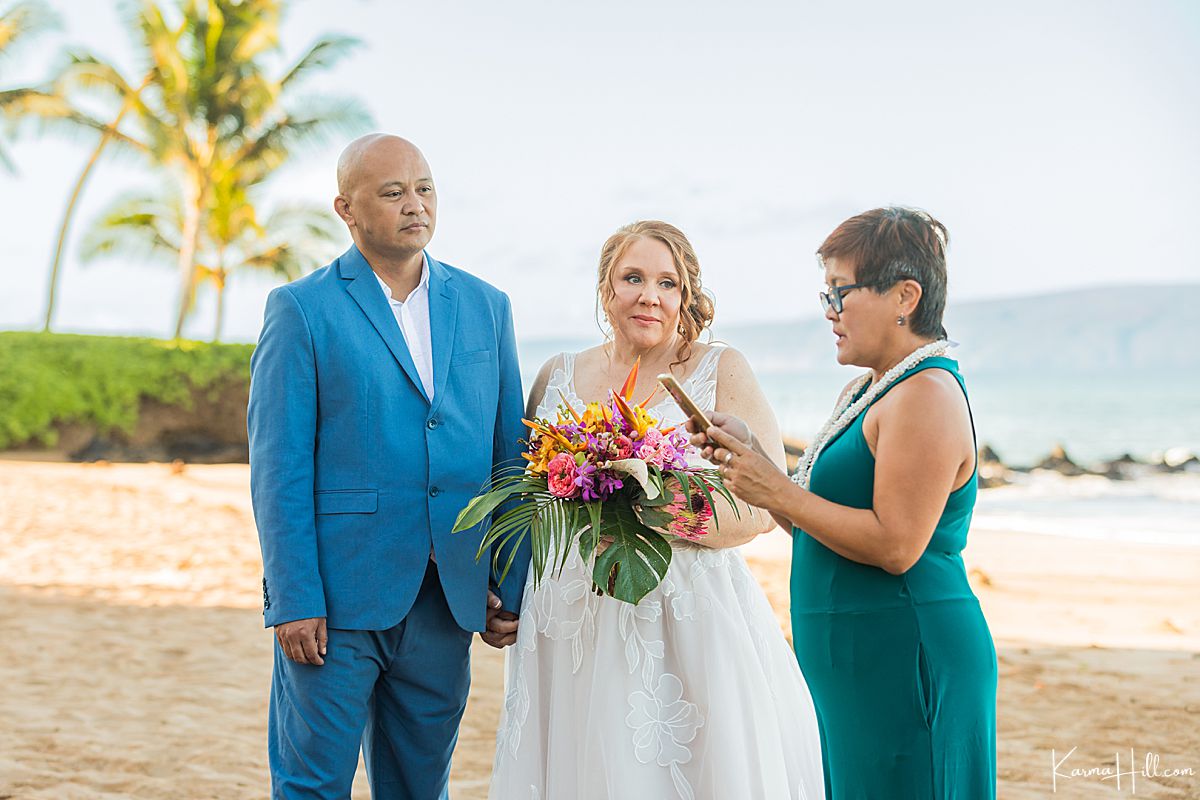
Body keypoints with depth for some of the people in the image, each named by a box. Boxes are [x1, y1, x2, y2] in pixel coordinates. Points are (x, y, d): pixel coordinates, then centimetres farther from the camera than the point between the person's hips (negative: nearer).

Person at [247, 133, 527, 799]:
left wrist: (513, 587, 6)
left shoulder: (484, 306, 10)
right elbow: (278, 466, -7)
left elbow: (509, 450, 11)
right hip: (338, 595, -4)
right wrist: (293, 600, -13)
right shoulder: (301, 309, -3)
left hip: (449, 597, 4)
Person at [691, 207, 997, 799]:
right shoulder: (861, 394, 15)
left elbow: (895, 545, -23)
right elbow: (820, 527, 15)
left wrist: (778, 493, -17)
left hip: (905, 662, -10)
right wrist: (752, 458, 4)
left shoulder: (928, 394, -16)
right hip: (853, 662, 10)